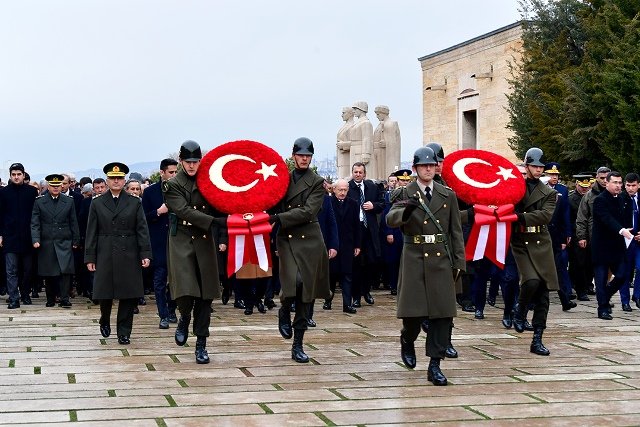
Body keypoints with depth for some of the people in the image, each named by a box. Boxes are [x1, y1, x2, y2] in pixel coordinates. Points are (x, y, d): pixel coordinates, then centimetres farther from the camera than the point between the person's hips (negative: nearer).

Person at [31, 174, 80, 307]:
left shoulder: (69, 201, 7)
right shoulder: (39, 202, 5)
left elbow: (73, 223, 9)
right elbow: (35, 223, 2)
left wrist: (76, 241, 6)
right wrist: (35, 240, -10)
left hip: (64, 243, 0)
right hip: (46, 244, 0)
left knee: (65, 271, -10)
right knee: (48, 274, 4)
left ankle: (64, 299, -7)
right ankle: (50, 300, 15)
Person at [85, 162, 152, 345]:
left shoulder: (135, 203, 6)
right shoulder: (97, 203, 8)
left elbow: (142, 230, 2)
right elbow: (91, 233, 6)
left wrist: (145, 254, -7)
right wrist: (90, 257, 0)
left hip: (129, 256, 0)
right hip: (105, 256, 0)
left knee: (128, 295, -1)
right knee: (104, 293, 4)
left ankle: (124, 332, 7)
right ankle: (105, 321, 31)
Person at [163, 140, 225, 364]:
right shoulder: (173, 185, -2)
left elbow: (216, 209, 12)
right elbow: (185, 211, -14)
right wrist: (214, 221, -24)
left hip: (204, 243, 3)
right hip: (182, 243, -3)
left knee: (204, 296, 3)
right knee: (185, 292, -16)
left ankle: (201, 345, 11)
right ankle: (184, 318, 18)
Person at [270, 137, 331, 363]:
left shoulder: (317, 182, 2)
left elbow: (308, 211, -11)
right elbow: (274, 206, 14)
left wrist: (278, 218, -17)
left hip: (309, 240, -1)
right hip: (287, 240, 1)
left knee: (305, 293, 1)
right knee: (294, 281, -23)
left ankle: (298, 346, 10)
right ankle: (284, 312, 12)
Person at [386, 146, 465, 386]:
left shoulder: (448, 195, 10)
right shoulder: (404, 194, 3)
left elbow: (456, 231, 11)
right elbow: (391, 220, -13)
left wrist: (459, 262, 5)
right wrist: (407, 209, -34)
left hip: (441, 260, 2)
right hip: (414, 259, -2)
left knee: (442, 312, -2)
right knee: (413, 311, -4)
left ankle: (435, 366, 4)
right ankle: (407, 342, 30)